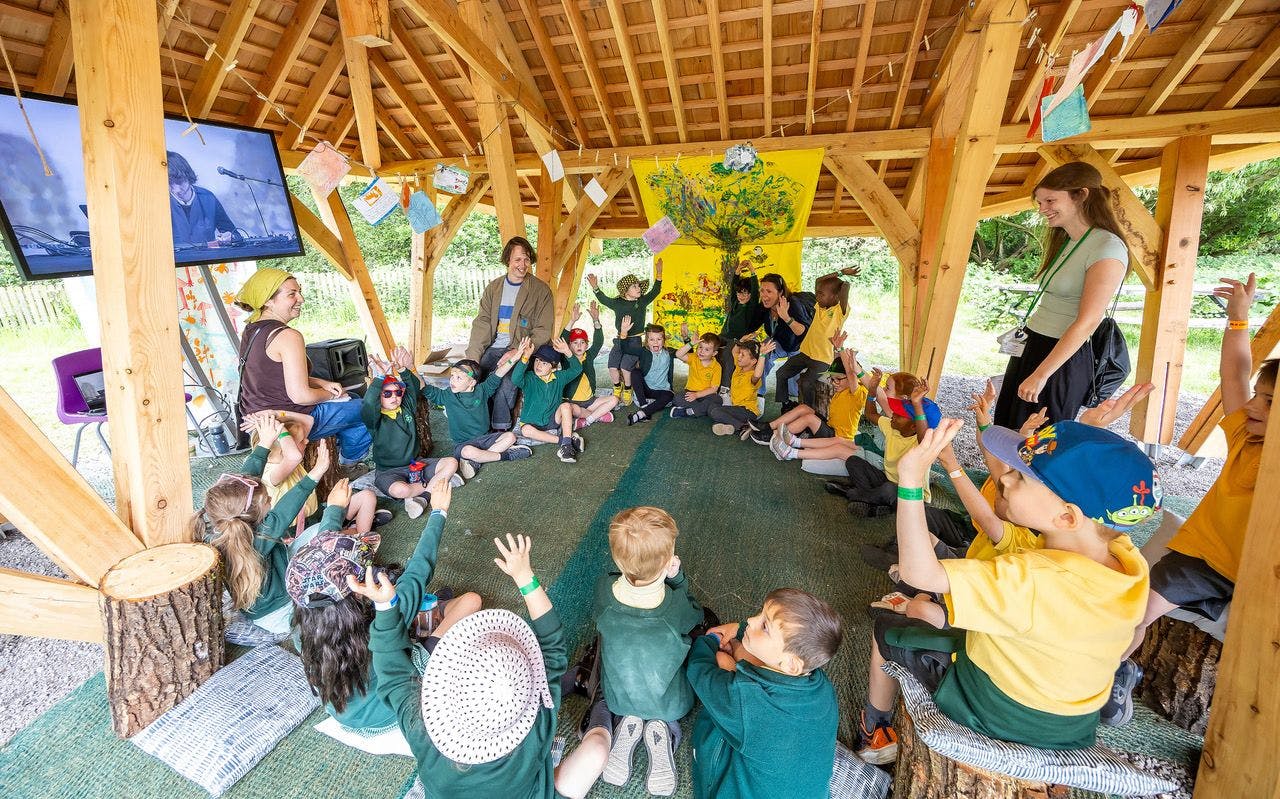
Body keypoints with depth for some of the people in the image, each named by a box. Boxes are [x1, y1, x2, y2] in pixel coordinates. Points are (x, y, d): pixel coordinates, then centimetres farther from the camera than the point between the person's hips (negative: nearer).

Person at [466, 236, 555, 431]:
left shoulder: (541, 290, 1)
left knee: (506, 382, -31)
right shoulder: (494, 287, 14)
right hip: (492, 348, 4)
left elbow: (542, 331, -4)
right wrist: (473, 355, -9)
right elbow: (482, 322, 6)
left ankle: (501, 429, -13)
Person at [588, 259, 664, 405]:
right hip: (620, 340, 1)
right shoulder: (617, 303, 2)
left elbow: (655, 291, 11)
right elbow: (604, 299, 5)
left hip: (635, 341, -1)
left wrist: (659, 273, 4)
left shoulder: (642, 301, 4)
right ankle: (617, 387, 21)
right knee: (612, 368, -13)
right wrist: (596, 288, -11)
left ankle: (627, 390, 12)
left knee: (625, 367, -18)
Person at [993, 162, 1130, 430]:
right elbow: (1051, 304, 12)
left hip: (1062, 358, -8)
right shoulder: (1064, 242, 14)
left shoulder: (1107, 249, -14)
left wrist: (1040, 375, -21)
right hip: (1030, 347, 8)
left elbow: (1086, 323, -19)